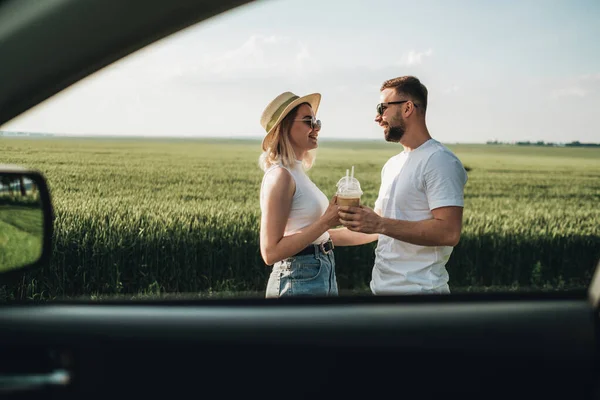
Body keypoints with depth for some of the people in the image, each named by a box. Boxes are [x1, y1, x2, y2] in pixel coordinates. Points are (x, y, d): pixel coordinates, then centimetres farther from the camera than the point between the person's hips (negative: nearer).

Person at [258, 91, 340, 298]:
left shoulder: (297, 172, 9)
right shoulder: (280, 175, -16)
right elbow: (271, 252, -22)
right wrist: (326, 222, -21)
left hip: (321, 277, 9)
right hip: (299, 283, -9)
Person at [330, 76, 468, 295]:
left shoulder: (439, 161, -12)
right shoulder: (392, 165, 15)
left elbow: (449, 232, -22)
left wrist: (380, 224, -25)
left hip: (418, 288, -8)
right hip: (381, 286, 8)